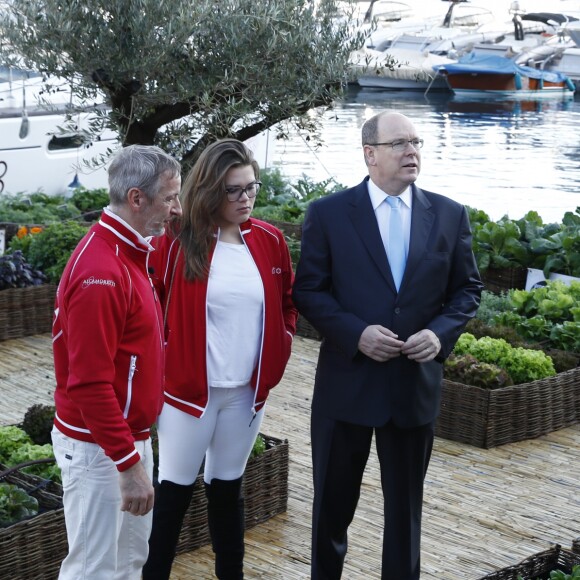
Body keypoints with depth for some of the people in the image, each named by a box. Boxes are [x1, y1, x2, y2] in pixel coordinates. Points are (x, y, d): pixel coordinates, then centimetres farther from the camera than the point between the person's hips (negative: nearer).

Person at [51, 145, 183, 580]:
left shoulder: (131, 253, 7)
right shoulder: (101, 272, -24)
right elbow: (90, 384, -25)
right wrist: (127, 462, -24)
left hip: (131, 435, 9)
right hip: (99, 446, -9)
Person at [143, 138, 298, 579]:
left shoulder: (270, 240, 1)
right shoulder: (177, 242, -12)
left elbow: (288, 302, 14)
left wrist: (277, 354, 5)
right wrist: (167, 363, -7)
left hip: (248, 389, 4)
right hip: (189, 388, -4)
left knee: (228, 488, 16)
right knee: (175, 490, 5)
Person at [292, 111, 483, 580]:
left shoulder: (450, 215, 2)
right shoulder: (328, 213, -5)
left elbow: (468, 288, 7)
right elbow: (308, 291, -5)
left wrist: (441, 332, -11)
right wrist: (355, 333, -19)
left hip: (416, 383, 2)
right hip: (347, 381, -2)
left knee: (405, 503, 14)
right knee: (334, 500, 13)